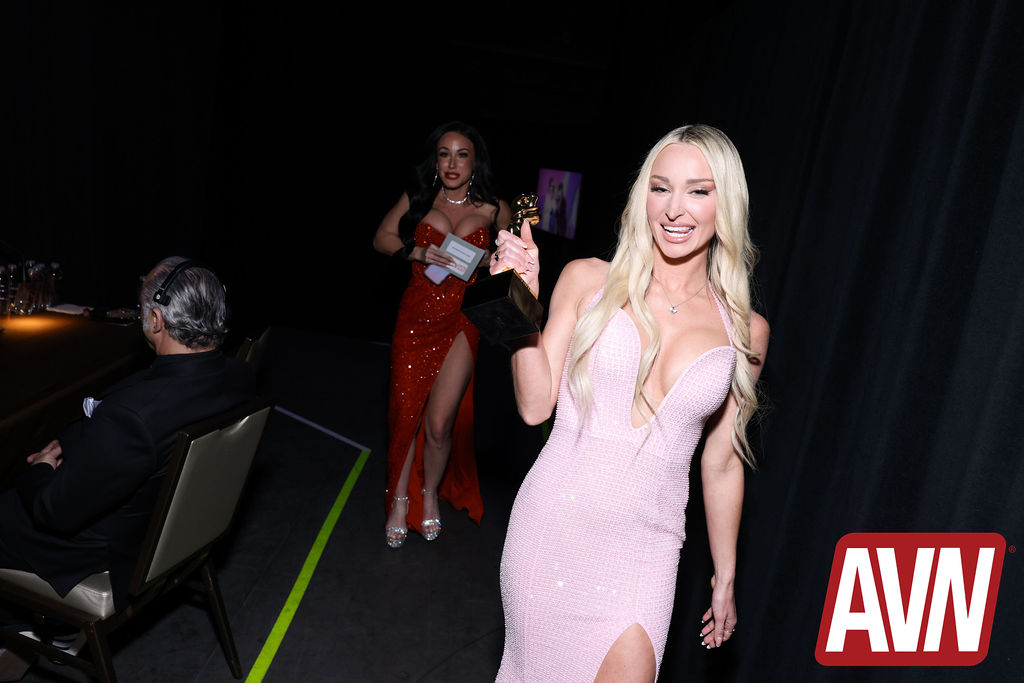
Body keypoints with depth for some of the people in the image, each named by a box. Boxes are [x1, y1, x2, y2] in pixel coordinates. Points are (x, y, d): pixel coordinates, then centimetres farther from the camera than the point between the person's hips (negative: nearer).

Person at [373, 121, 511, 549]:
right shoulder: (418, 198, 3)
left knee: (439, 423, -3)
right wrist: (417, 252, -8)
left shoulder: (493, 209, 1)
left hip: (461, 322, -1)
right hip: (415, 316, 1)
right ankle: (399, 500, 27)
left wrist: (487, 259, -4)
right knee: (405, 413, 5)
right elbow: (381, 238, 10)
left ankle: (431, 494, 26)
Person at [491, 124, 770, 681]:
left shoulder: (745, 331, 1)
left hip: (643, 550, 1)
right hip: (553, 526, 0)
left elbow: (721, 463, 9)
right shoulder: (589, 280, -3)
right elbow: (535, 405, -4)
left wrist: (725, 577, 16)